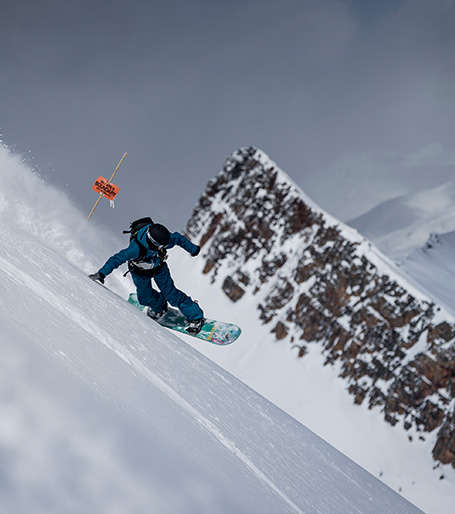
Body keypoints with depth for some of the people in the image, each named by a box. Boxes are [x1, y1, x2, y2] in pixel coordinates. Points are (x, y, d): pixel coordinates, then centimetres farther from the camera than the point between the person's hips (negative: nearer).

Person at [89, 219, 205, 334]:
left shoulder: (165, 240, -34)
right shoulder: (137, 248, -45)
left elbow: (178, 238, -12)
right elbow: (117, 259, -44)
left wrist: (193, 249, 4)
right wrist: (101, 274, -53)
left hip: (159, 268, 1)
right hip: (140, 272, -1)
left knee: (170, 293, -5)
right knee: (145, 297, 0)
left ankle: (196, 317, 7)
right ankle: (159, 306, 36)